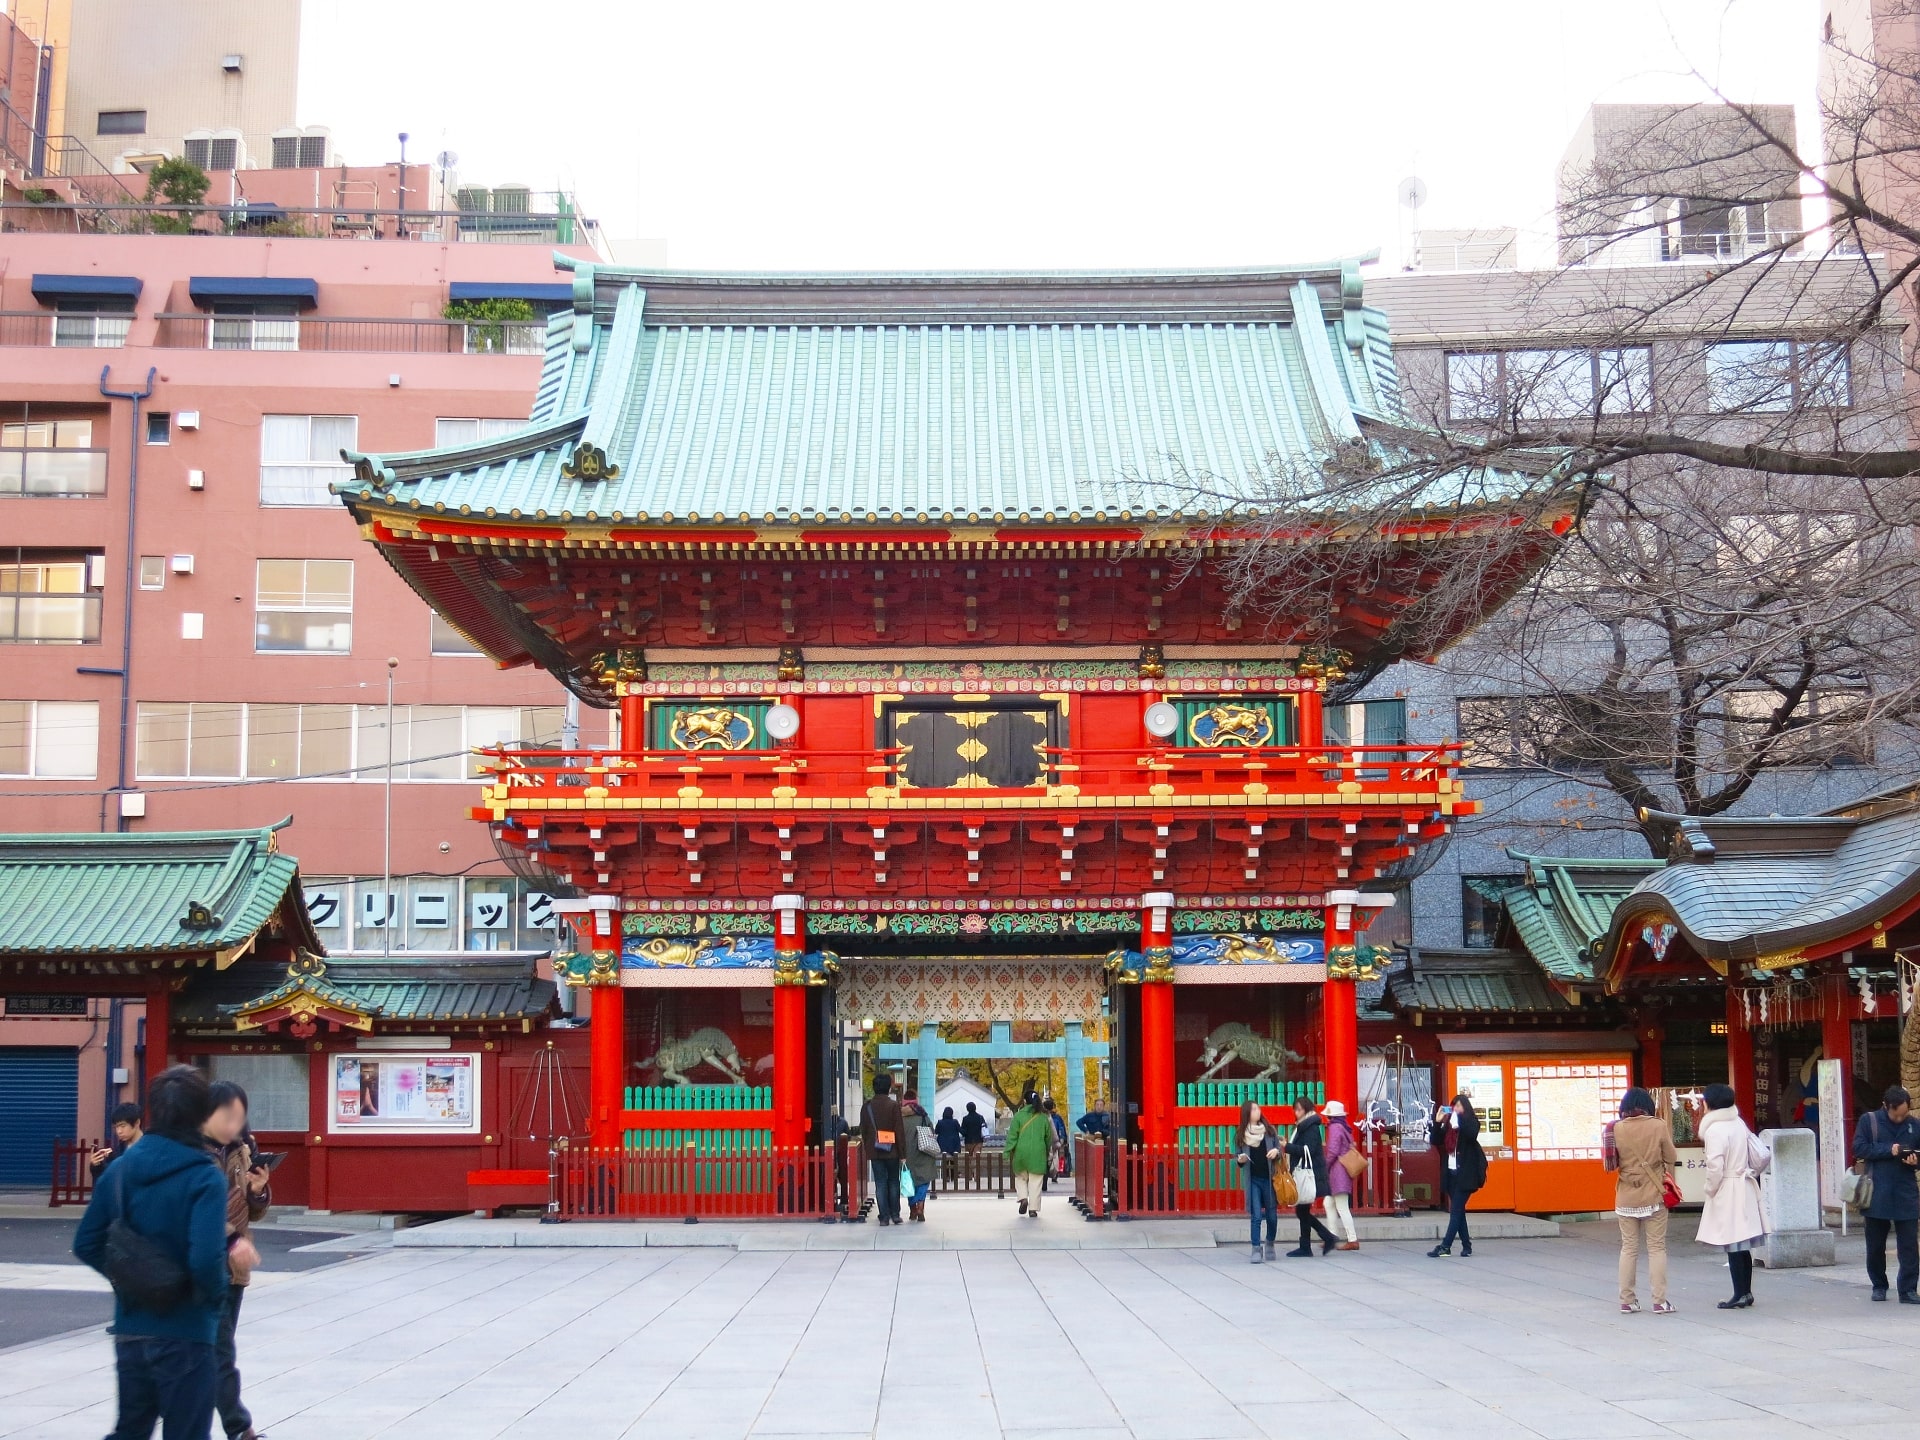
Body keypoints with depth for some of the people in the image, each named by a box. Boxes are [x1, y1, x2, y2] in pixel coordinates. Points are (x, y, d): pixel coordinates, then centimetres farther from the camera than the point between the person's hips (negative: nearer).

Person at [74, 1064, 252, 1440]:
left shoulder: (120, 1168, 2)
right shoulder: (205, 1178, -17)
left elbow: (86, 1245, 4)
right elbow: (205, 1261, -25)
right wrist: (216, 1296, -5)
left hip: (130, 1329, 6)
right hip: (185, 1333, -5)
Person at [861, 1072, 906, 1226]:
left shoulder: (867, 1106, 2)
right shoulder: (894, 1105, -8)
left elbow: (863, 1131, 6)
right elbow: (899, 1130, -8)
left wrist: (867, 1150, 15)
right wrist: (902, 1153, -3)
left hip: (874, 1151, 2)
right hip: (892, 1151, -2)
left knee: (880, 1183, 4)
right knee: (894, 1182, 11)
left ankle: (884, 1216, 1)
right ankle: (895, 1215, 12)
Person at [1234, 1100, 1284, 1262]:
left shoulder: (1270, 1131, 3)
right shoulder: (1241, 1136, 1)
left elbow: (1279, 1151, 9)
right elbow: (1236, 1157, 7)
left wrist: (1276, 1152, -13)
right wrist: (1240, 1160, -15)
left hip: (1269, 1179, 1)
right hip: (1253, 1180, -1)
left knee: (1272, 1215, 8)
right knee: (1255, 1216, -6)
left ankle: (1270, 1245, 29)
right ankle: (1256, 1249, -1)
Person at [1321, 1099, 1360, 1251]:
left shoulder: (1335, 1127, -12)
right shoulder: (1344, 1127, 15)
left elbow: (1333, 1151, -20)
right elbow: (1353, 1146, 17)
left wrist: (1325, 1167, -7)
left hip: (1337, 1170, -10)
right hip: (1344, 1169, 10)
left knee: (1342, 1208, -7)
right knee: (1329, 1203, 14)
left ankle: (1353, 1240, -7)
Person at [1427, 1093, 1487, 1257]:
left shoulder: (1471, 1123, -3)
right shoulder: (1448, 1124, 10)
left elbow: (1472, 1134, -24)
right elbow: (1435, 1141, 6)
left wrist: (1458, 1117, -22)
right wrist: (1437, 1122, -6)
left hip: (1465, 1174, -6)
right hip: (1451, 1173, 6)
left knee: (1456, 1210, -9)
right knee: (1458, 1211, 8)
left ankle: (1445, 1247, -14)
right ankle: (1466, 1246, 15)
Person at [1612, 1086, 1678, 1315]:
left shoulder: (1617, 1129, -4)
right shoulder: (1658, 1126, -9)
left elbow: (1613, 1162, 2)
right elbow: (1671, 1158, -2)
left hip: (1626, 1198, 2)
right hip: (1654, 1196, -2)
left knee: (1629, 1248, 10)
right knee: (1657, 1248, 6)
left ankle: (1627, 1301, 10)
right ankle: (1659, 1302, 4)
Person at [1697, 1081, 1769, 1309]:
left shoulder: (1714, 1130, -15)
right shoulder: (1739, 1124, 8)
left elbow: (1715, 1166, -21)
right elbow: (1762, 1155, 8)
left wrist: (1711, 1190, -6)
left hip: (1726, 1192, -8)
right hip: (1746, 1190, 8)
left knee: (1733, 1245, -4)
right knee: (1743, 1245, 13)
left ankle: (1740, 1295, -1)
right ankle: (1747, 1292, 19)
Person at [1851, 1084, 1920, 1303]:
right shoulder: (1869, 1121, -1)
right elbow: (1858, 1148, -8)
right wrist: (1888, 1150, -16)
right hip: (1877, 1193, 0)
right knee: (1875, 1244, 9)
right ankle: (1879, 1286, 23)